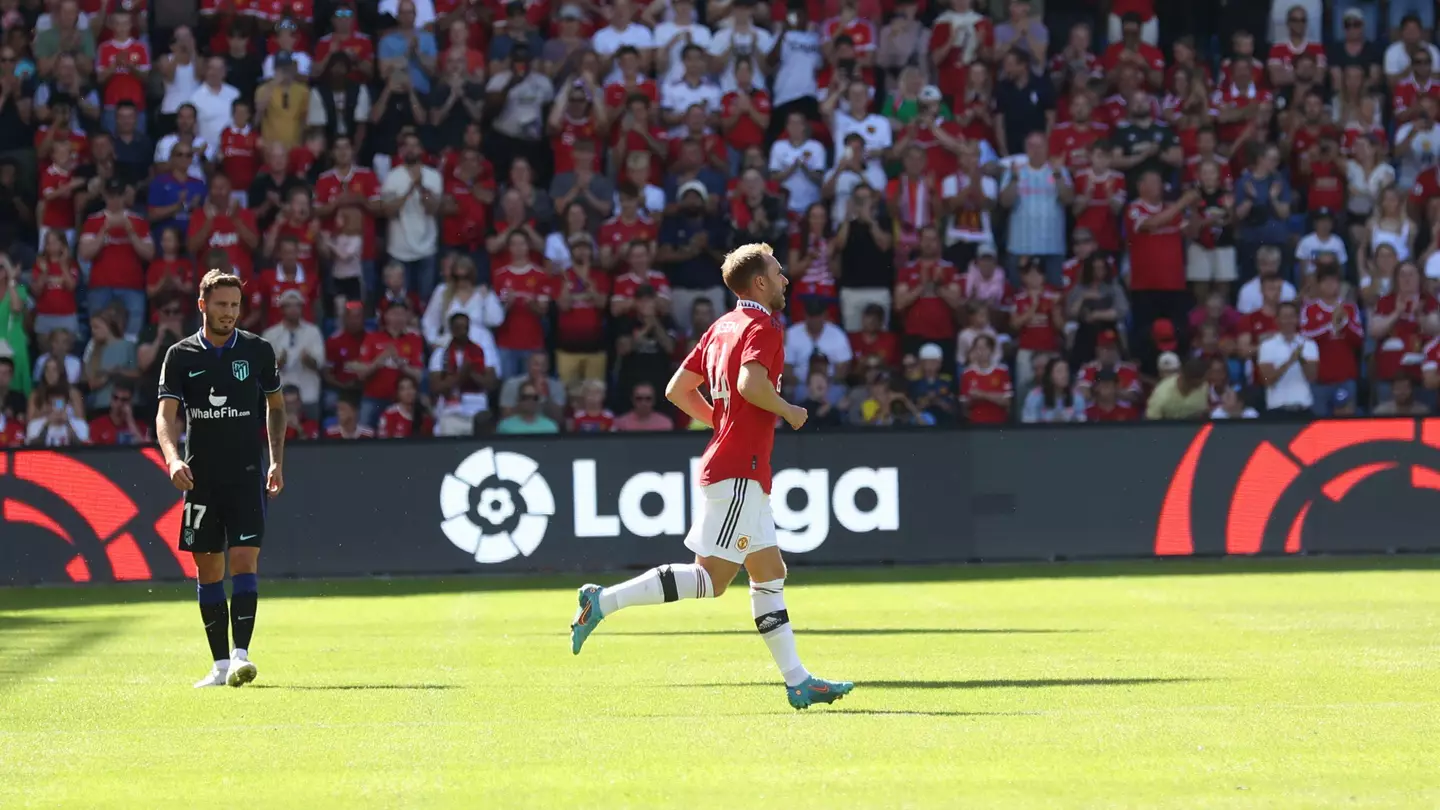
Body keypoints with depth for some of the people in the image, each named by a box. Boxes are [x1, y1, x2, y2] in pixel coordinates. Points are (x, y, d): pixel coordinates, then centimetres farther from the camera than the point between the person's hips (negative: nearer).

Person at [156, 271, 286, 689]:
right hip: (200, 477, 1)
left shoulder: (258, 351, 3)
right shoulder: (180, 356, 1)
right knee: (207, 569, 3)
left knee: (244, 561, -13)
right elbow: (166, 415, -6)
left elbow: (276, 404, 15)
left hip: (246, 474, -1)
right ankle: (220, 663, 9)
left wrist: (276, 460, 7)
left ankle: (240, 654, -17)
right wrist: (173, 458, -24)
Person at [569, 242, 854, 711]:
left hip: (732, 468, 10)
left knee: (769, 575, 10)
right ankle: (604, 602, -13)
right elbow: (752, 383, -28)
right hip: (739, 473, -10)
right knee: (710, 578, -11)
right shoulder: (763, 328, -10)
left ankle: (797, 682, 12)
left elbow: (677, 390, 16)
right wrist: (788, 412, -11)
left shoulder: (722, 328, 15)